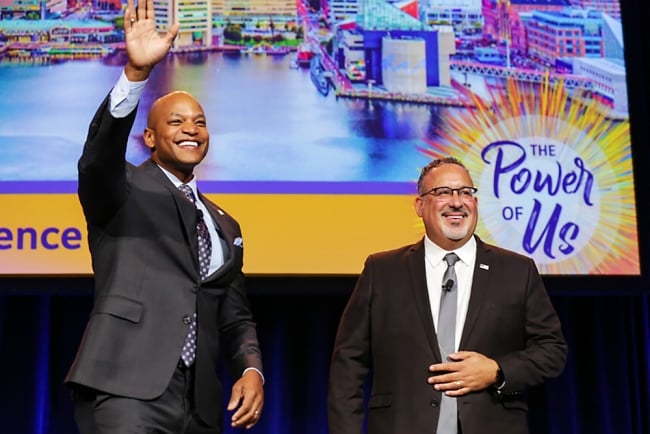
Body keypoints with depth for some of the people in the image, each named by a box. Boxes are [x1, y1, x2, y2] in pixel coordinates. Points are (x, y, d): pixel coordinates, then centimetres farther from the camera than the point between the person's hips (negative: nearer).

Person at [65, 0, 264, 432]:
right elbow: (98, 157, -18)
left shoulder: (225, 226, 20)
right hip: (128, 392, -6)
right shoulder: (123, 191, 4)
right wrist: (136, 72, -32)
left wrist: (251, 369, -2)